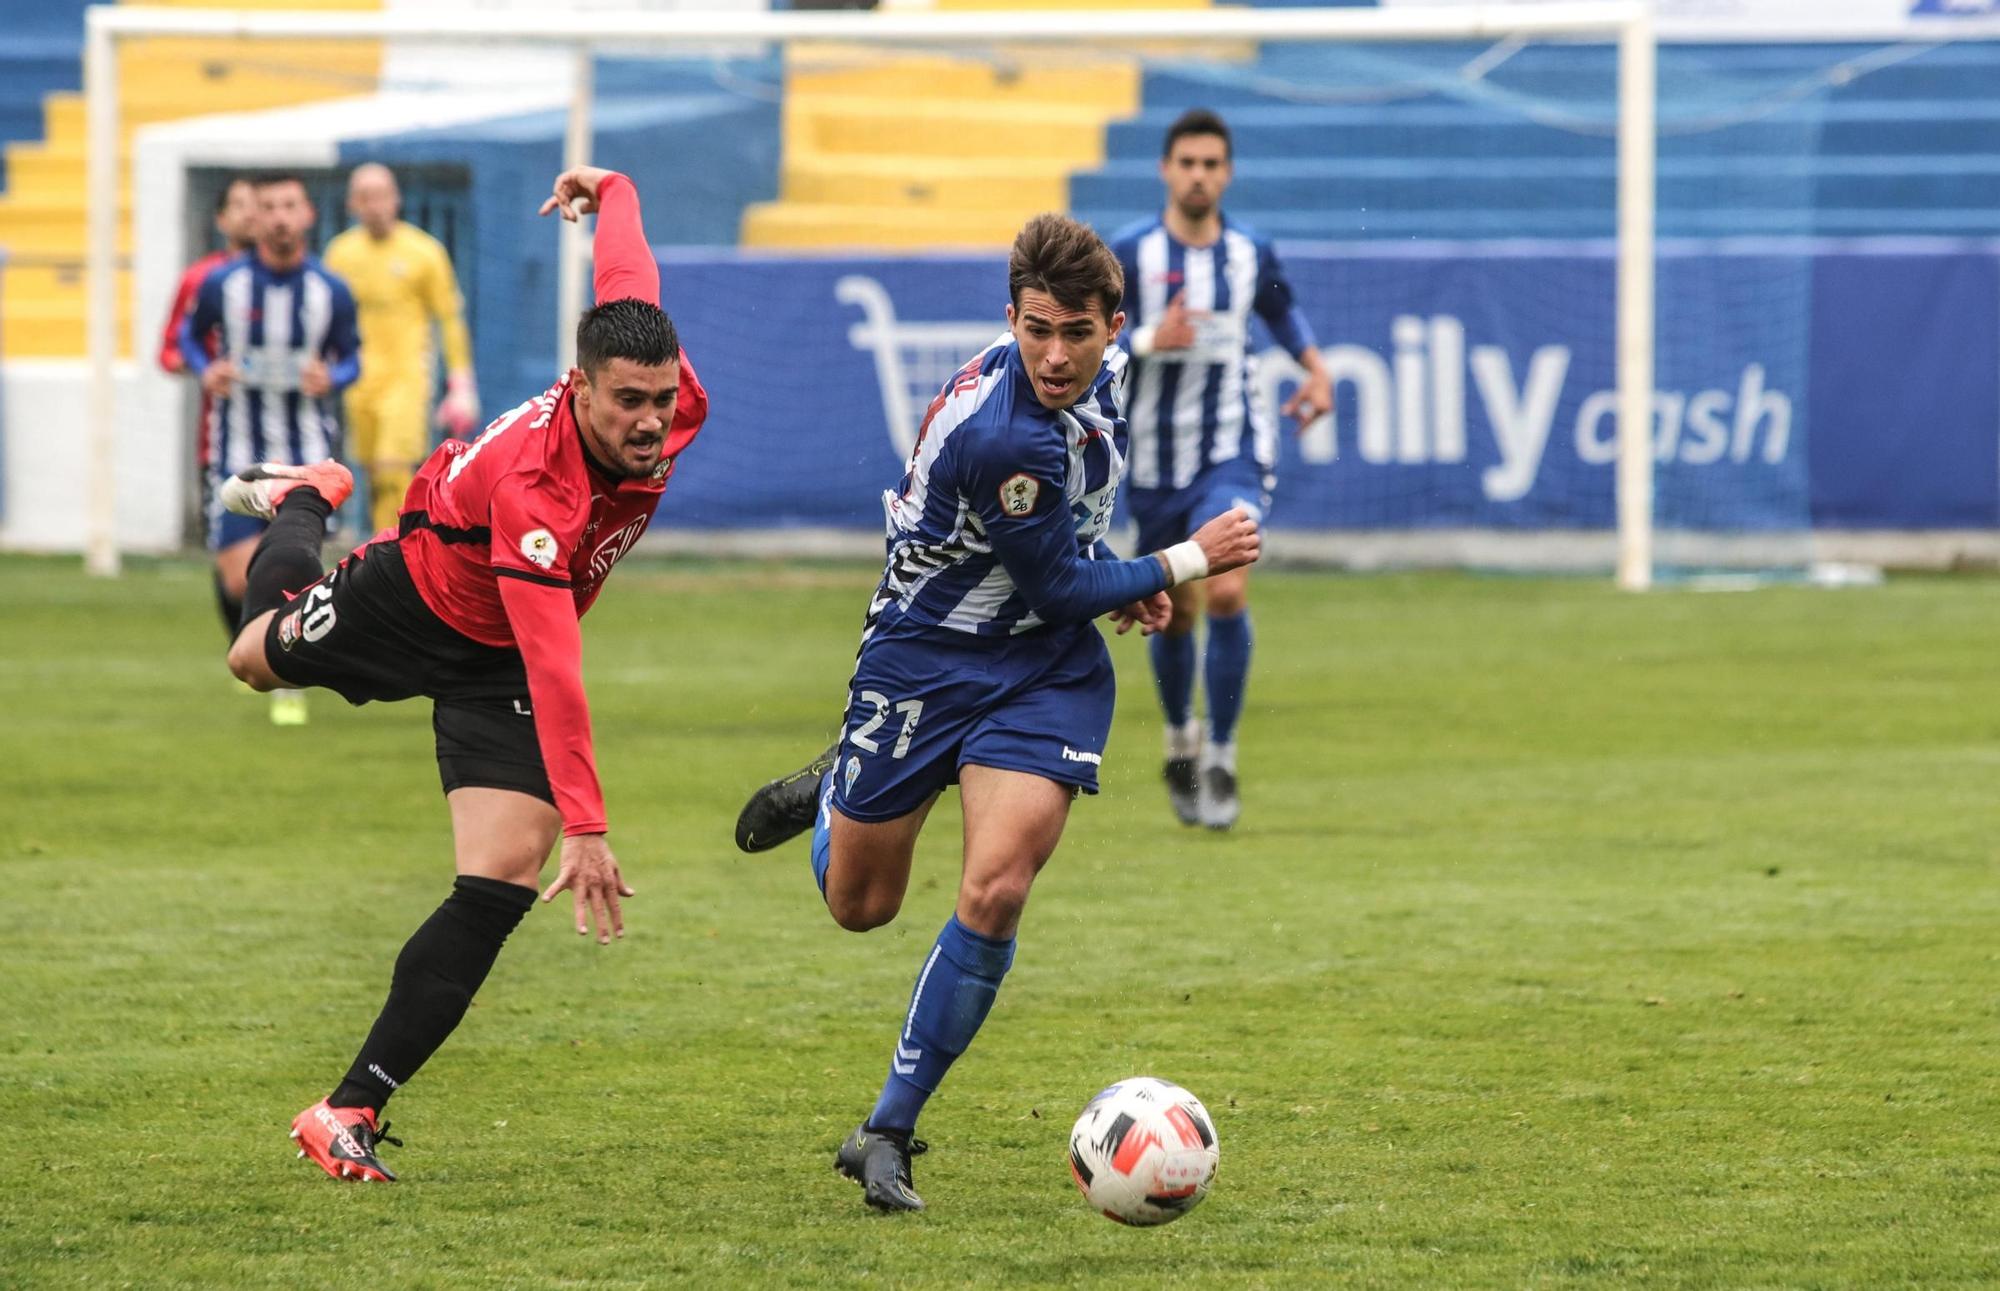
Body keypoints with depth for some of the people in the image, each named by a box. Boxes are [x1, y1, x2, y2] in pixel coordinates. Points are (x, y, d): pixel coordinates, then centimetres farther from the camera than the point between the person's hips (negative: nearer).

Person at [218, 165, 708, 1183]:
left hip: (501, 670, 4)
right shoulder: (534, 487, -43)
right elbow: (555, 673, -47)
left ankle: (352, 1111, -7)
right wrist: (583, 825, -52)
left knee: (501, 886, -12)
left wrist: (609, 189, 17)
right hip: (416, 595, -4)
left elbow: (625, 269, -5)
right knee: (258, 656, 28)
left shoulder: (670, 400, -26)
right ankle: (299, 502, 63)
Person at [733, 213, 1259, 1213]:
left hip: (1047, 669, 5)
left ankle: (887, 1134, -4)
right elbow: (1060, 587, -17)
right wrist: (1188, 562, -8)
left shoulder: (1101, 374, -6)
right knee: (859, 905, 11)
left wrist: (1112, 580, 4)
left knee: (995, 893, -15)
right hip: (925, 653, -4)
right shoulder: (998, 433, -31)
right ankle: (835, 788, 49)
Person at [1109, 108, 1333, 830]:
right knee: (1174, 614, 12)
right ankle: (1180, 742, 39)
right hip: (1157, 460, 0)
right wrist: (1149, 341, -26)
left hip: (1234, 453, 0)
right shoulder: (1127, 254, -7)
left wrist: (1314, 365, 7)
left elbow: (1281, 309, 24)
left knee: (1227, 594, -21)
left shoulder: (1251, 253, 2)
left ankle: (1220, 754, -7)